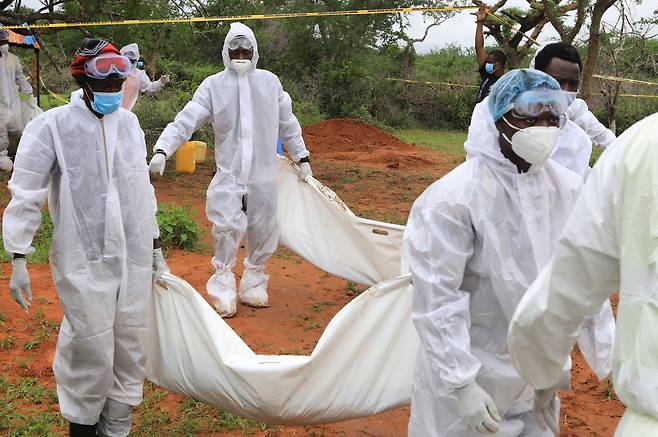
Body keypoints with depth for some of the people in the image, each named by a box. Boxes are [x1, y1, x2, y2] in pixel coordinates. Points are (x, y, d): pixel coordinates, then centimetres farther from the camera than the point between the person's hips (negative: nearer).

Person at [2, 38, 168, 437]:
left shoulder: (129, 123, 8)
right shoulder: (53, 126, -8)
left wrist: (156, 248, 18)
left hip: (134, 258, 5)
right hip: (84, 260, -5)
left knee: (131, 349, 9)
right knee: (91, 353, -1)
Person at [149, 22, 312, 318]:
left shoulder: (270, 82, 5)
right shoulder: (213, 86, -2)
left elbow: (288, 124, 14)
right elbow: (184, 122, -9)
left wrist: (302, 159, 17)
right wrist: (161, 149, -23)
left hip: (264, 174, 3)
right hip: (229, 173, -3)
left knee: (263, 229, 9)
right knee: (228, 227, -14)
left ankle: (254, 281, 28)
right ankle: (223, 283, 6)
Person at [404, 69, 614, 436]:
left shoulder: (568, 188, -4)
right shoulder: (453, 198, -21)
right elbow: (437, 299, -20)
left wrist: (605, 351, 7)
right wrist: (461, 384, -20)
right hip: (470, 365, -5)